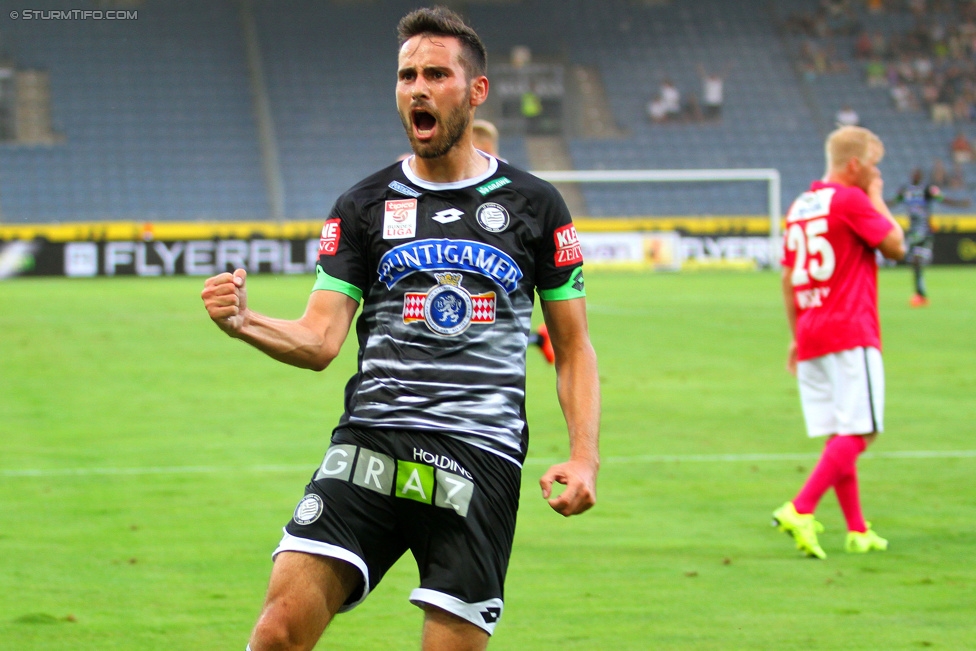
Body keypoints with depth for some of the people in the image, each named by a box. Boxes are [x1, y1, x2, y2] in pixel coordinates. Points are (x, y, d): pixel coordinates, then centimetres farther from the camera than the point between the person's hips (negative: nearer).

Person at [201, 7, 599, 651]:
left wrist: (585, 455, 0)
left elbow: (573, 346, 13)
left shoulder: (534, 205, 10)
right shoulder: (364, 206, 11)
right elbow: (319, 341, 4)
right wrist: (244, 322, -16)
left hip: (481, 453, 0)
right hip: (371, 442, 0)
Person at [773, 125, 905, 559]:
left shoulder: (800, 207, 16)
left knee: (838, 436, 10)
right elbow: (895, 246, -4)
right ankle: (800, 510, -23)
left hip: (810, 337, 8)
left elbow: (788, 278, 19)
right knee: (858, 433, -9)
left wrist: (796, 335, 25)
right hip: (850, 335, -8)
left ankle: (857, 530, 13)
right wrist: (877, 199, 6)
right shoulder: (851, 200, -9)